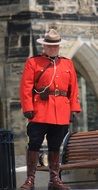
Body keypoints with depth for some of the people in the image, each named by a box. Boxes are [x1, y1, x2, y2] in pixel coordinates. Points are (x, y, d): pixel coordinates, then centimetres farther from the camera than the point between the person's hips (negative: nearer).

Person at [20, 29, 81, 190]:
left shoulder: (68, 64, 15)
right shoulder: (33, 62, 4)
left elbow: (73, 88, 12)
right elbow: (26, 87, -2)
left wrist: (74, 109, 4)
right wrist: (28, 108, -11)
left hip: (61, 114, 3)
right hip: (39, 112, -3)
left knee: (55, 147, 9)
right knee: (34, 145, -6)